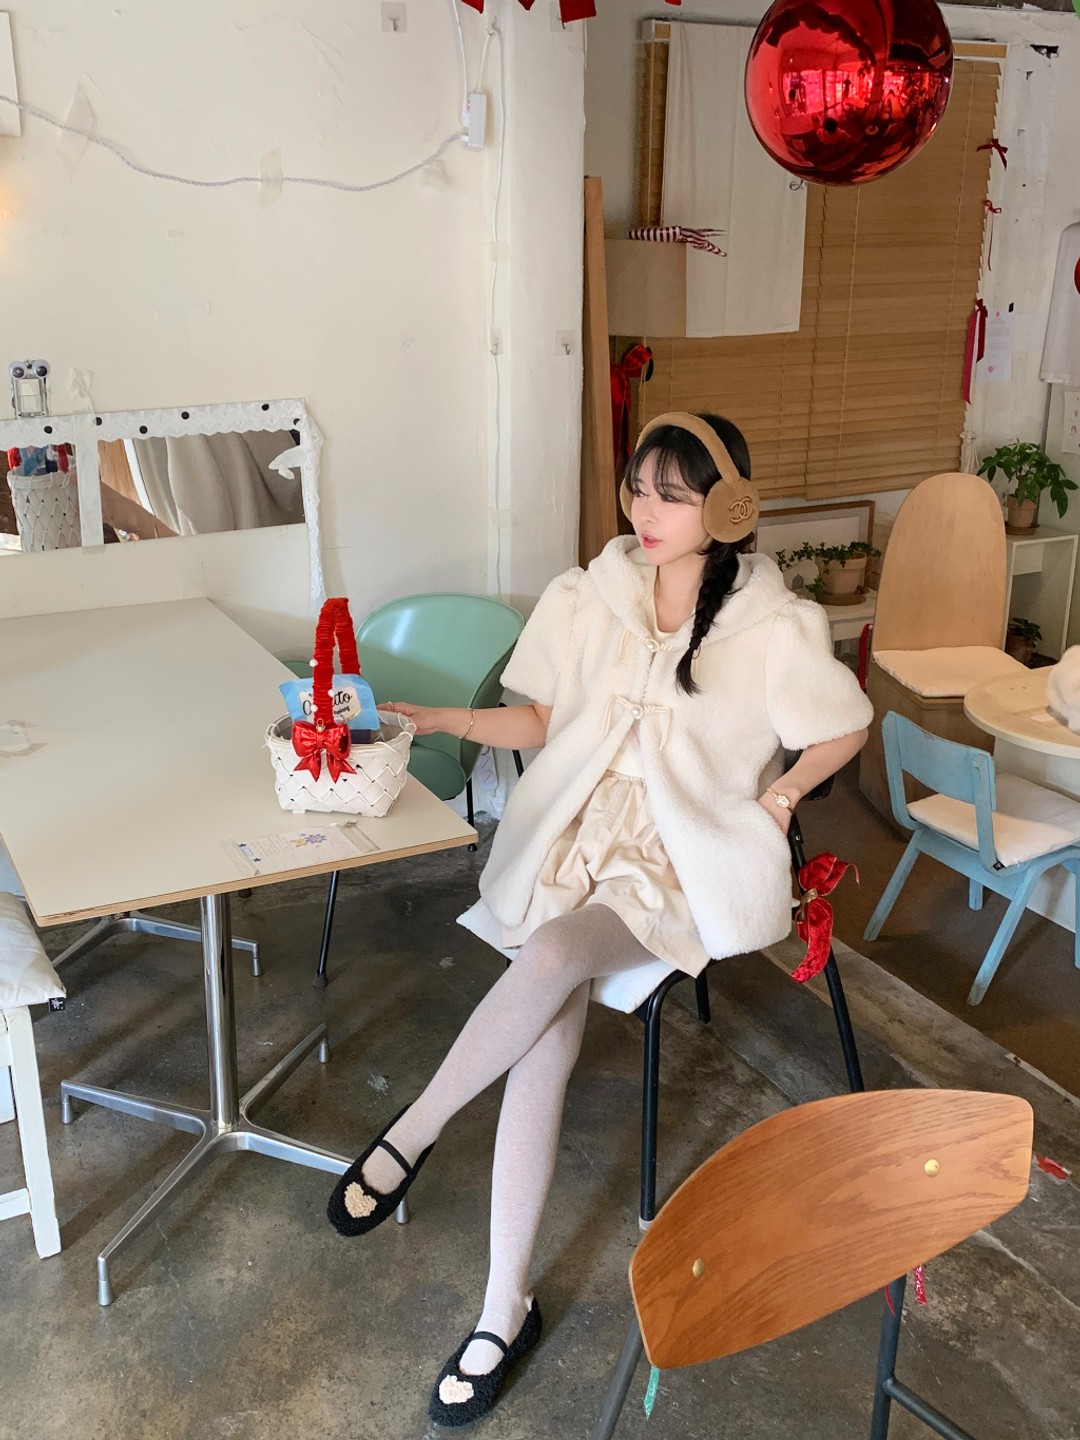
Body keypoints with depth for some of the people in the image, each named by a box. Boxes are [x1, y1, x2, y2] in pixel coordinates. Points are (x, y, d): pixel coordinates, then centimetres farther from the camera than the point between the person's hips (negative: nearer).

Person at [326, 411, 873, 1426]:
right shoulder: (590, 599, 5)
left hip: (681, 865, -2)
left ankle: (407, 1140, -12)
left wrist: (775, 798, -3)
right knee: (546, 1040, -23)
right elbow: (543, 721, 13)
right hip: (573, 838, 3)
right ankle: (506, 1309, -13)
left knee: (552, 956, -34)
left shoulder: (773, 630, -5)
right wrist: (438, 720, 1)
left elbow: (847, 729, 9)